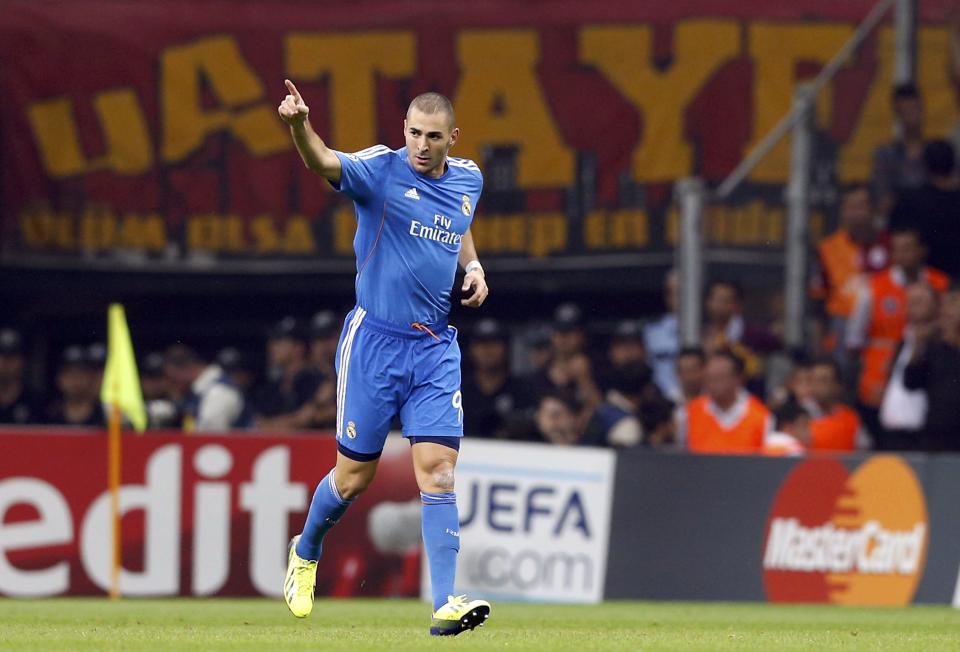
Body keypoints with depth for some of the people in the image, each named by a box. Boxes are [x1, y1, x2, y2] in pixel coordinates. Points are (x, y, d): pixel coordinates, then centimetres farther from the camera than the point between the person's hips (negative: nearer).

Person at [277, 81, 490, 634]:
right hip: (375, 340, -3)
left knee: (438, 469, -8)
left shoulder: (468, 180, 7)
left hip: (436, 347, 4)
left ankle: (446, 604, -11)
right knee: (354, 476, 5)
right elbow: (325, 163, -30)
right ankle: (306, 553, 35)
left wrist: (473, 266, 8)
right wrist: (300, 126, -52)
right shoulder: (382, 170, -10)